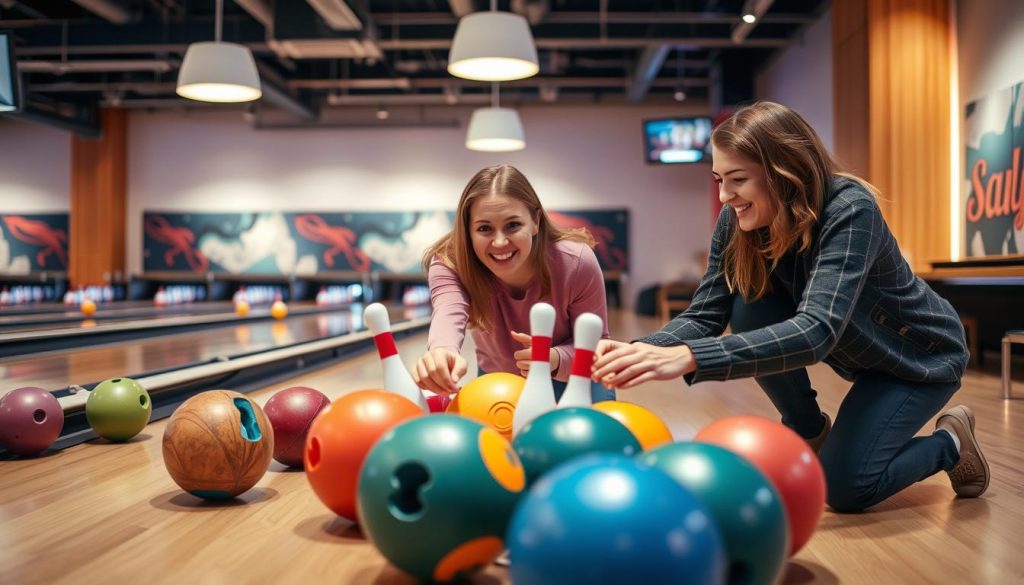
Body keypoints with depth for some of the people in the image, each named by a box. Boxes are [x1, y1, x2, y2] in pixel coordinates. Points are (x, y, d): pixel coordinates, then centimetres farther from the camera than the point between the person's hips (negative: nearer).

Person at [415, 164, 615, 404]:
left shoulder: (577, 262, -30)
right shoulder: (449, 264, -29)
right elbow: (449, 313, -52)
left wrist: (556, 359, -44)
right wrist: (442, 349, -77)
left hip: (573, 383, 0)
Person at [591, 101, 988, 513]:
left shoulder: (850, 211, -36)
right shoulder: (735, 222, -18)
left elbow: (817, 329, -48)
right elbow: (705, 315, -18)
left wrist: (688, 358, -59)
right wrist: (640, 350, -40)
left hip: (921, 353, -5)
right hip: (855, 352, 6)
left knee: (843, 486, -18)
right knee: (750, 308, -22)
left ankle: (950, 444, 12)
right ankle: (809, 430, 4)